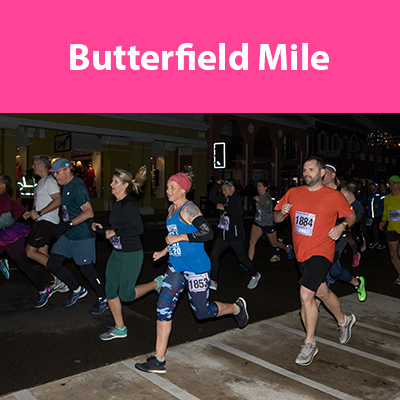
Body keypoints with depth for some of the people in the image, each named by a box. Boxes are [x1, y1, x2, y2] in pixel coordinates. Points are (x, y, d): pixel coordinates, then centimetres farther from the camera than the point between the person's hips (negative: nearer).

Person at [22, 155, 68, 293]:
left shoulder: (49, 181, -12)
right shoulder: (42, 181, 20)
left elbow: (57, 201, -23)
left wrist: (39, 213, -22)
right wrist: (31, 213, 13)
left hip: (47, 221, -10)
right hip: (42, 221, 10)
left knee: (30, 252, -11)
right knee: (43, 254, 9)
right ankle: (59, 283, 14)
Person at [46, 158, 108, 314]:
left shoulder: (77, 187, -19)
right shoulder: (66, 186, 11)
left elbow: (89, 212, -28)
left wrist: (68, 224, -32)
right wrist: (62, 226, 21)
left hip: (82, 235, -9)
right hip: (67, 234, 9)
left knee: (86, 269, -1)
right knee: (53, 264, 6)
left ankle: (103, 300, 19)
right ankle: (77, 290, 25)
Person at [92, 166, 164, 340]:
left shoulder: (129, 204, -19)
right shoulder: (117, 203, 8)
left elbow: (138, 229, -23)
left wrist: (114, 233, -18)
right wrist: (102, 229, 11)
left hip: (132, 254, -9)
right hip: (117, 253, 9)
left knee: (126, 295, -1)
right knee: (110, 290, 8)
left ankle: (157, 283, 21)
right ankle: (119, 329, 23)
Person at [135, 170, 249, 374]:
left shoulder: (189, 208, -16)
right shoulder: (172, 209, 11)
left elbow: (208, 233, -25)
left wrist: (179, 238, -23)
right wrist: (165, 251, 17)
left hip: (196, 268, -8)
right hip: (176, 267, 8)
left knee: (201, 312, 7)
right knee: (163, 307, -2)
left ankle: (237, 307, 36)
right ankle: (159, 361, 6)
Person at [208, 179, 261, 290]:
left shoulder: (237, 199, -15)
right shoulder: (226, 199, 10)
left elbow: (239, 213, -31)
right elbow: (212, 197, 16)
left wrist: (224, 208, -27)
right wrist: (217, 184, 7)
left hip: (235, 235, -8)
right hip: (223, 234, 8)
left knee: (242, 257, 7)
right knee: (214, 254, -2)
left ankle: (255, 275, 32)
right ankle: (213, 281, 6)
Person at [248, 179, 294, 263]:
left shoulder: (267, 198, -17)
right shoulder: (259, 196, 7)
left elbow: (267, 210, -30)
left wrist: (259, 200, -30)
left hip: (268, 223, -6)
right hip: (258, 222, 6)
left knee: (274, 244, 12)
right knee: (252, 242, -10)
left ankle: (288, 248, 43)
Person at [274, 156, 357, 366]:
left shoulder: (334, 196, -7)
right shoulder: (293, 193, 4)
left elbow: (351, 215, 6)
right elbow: (277, 218, 10)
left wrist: (342, 226, -14)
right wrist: (282, 212, -13)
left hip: (321, 252, -6)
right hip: (301, 253, 6)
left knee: (306, 294, -18)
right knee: (322, 292, 22)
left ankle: (309, 343, 0)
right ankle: (344, 320, 51)